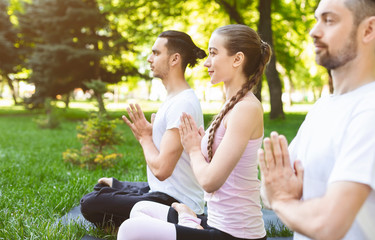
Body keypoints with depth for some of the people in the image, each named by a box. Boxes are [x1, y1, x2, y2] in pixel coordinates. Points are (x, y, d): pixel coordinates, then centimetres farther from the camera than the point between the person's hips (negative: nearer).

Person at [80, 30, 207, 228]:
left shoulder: (182, 104, -23)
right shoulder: (174, 99, 11)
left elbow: (161, 169, -26)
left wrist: (145, 137, -10)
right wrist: (145, 135, 1)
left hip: (176, 204, -10)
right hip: (163, 191, 10)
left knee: (90, 204, -13)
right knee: (100, 189, 18)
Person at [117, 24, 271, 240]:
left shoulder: (247, 109, -18)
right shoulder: (233, 105, 10)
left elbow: (209, 180, -21)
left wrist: (194, 149, -4)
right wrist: (198, 142, -2)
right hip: (216, 222, 9)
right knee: (141, 209, 17)